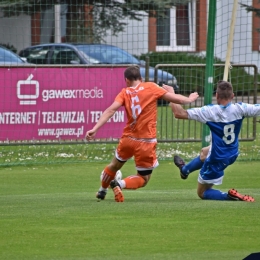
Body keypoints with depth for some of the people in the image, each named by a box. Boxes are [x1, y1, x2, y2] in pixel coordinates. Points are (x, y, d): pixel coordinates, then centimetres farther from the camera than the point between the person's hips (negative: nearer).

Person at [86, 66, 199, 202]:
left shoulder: (125, 92, -1)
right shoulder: (151, 87, -5)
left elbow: (111, 110, -13)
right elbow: (175, 98, -2)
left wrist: (95, 129, -19)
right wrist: (189, 99, 18)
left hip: (128, 139, 3)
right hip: (146, 142, -3)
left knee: (115, 165, 32)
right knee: (143, 179, 11)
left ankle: (102, 191, 46)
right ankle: (120, 184, -15)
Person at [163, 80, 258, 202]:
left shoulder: (210, 111, -27)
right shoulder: (240, 109, -19)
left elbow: (179, 113, -25)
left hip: (216, 160, -6)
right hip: (232, 155, 6)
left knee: (202, 193, 14)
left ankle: (230, 196, -11)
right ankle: (185, 170, 63)